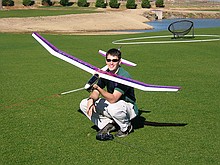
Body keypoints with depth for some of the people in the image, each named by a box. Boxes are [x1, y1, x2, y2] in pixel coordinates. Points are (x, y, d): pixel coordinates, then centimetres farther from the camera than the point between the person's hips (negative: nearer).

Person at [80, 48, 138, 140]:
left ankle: (126, 127, -9)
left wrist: (99, 88, -46)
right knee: (84, 104, -5)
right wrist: (91, 99, -24)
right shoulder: (105, 73, -4)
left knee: (113, 108, -42)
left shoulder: (124, 76, -27)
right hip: (112, 103, 7)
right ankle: (107, 124, 1)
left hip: (129, 107, -7)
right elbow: (96, 92, -2)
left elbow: (113, 99, -34)